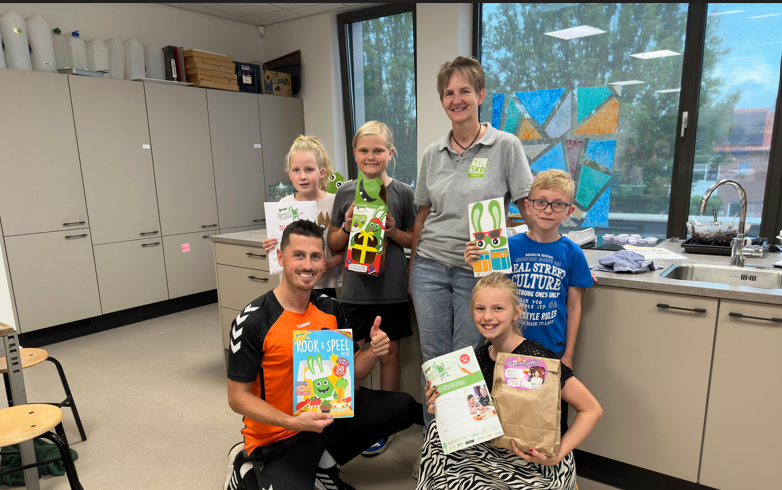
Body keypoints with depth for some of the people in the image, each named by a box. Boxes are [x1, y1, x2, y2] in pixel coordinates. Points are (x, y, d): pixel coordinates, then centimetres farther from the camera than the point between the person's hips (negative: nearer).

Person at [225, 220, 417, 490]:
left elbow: (353, 371, 4)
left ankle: (323, 463, 9)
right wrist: (293, 423, -28)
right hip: (277, 436, -5)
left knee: (403, 406, -1)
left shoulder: (330, 308, -4)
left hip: (327, 414, 5)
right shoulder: (252, 321, -20)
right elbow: (238, 397, -14)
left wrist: (374, 352, -19)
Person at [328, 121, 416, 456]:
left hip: (391, 290, -1)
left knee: (388, 354, 11)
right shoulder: (345, 193, 4)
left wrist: (394, 231, -13)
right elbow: (333, 244, 9)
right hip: (355, 289, 1)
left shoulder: (402, 193, -1)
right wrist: (347, 225, -10)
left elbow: (417, 240, 5)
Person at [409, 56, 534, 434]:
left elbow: (530, 208, -3)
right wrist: (413, 268, 12)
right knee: (433, 356, 10)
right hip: (430, 266, 3)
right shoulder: (432, 154, 8)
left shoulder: (506, 146, -3)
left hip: (477, 269, -3)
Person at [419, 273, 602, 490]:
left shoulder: (535, 359, -23)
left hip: (542, 469, -6)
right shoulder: (480, 357, -3)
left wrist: (557, 455, -25)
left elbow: (592, 410, -17)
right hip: (500, 452, 6)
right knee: (439, 430, -11)